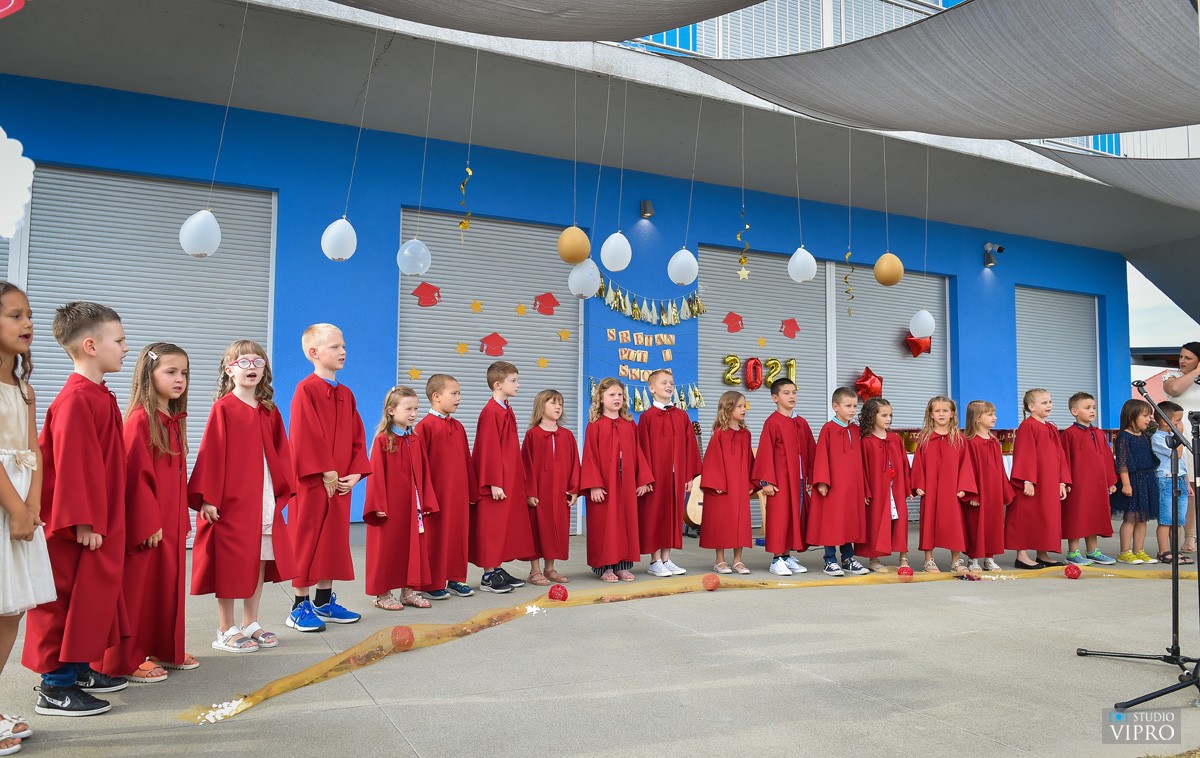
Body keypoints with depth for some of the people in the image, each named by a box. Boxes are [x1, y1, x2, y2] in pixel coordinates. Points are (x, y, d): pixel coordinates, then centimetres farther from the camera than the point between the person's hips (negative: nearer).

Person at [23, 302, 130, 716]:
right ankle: (55, 688, 10)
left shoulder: (99, 396, 12)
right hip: (76, 527, -10)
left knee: (90, 596, 17)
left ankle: (79, 669, 30)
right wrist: (84, 522, -21)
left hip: (99, 522, 10)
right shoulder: (76, 399, -18)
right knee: (65, 601, 0)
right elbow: (72, 465, -21)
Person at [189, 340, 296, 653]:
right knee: (230, 565, 3)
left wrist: (283, 491, 4)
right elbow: (211, 455, -10)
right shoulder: (223, 408, -6)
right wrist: (208, 498, -14)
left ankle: (251, 624, 24)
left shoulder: (269, 411, 9)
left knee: (261, 561, 10)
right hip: (231, 501, -5)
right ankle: (226, 630, 15)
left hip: (265, 501, 5)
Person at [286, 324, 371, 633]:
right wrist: (326, 474, -17)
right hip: (313, 483, -7)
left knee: (334, 540, 13)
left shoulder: (346, 394, 11)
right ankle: (300, 606, 12)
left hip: (340, 484, 7)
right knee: (307, 540, 1)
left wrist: (355, 473, -1)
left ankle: (325, 601, 25)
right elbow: (306, 438, -16)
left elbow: (357, 438, 10)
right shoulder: (306, 390, -10)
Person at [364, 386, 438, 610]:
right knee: (387, 549, 4)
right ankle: (383, 594, 15)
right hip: (389, 507, -6)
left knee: (413, 547, 10)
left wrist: (427, 503, 4)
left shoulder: (416, 441, 8)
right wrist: (378, 505, -15)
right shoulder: (383, 440, -9)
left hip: (413, 507, 6)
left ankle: (408, 591, 21)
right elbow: (376, 474, -11)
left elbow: (424, 475, 8)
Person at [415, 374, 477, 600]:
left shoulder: (458, 426, 11)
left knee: (458, 533, 10)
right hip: (436, 493, -6)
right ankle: (433, 583, 14)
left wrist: (473, 490, 13)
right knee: (435, 536, 3)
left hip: (459, 492, 7)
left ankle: (455, 579, 22)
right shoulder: (425, 426, -10)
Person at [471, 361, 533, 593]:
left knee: (505, 525, 14)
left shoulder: (507, 411, 12)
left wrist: (518, 478, 17)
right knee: (492, 526, -1)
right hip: (497, 483, -9)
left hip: (511, 480, 9)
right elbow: (489, 450, -18)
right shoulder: (490, 412, -16)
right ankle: (488, 576, 8)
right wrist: (494, 483, -19)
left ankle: (498, 569, 23)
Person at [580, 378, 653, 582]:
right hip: (604, 485, -5)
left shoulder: (630, 425, 9)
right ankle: (604, 567, 8)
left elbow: (637, 453, 10)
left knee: (627, 521, 7)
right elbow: (590, 457, -8)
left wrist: (643, 480, 5)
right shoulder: (595, 425, -4)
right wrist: (594, 485, -15)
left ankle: (623, 565, 16)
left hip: (627, 484, 5)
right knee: (605, 523, 0)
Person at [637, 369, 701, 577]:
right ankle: (655, 562, 11)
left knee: (673, 514, 9)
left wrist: (689, 475, 4)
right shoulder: (647, 417, -4)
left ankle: (666, 559, 19)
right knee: (655, 515, 2)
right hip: (655, 475, -4)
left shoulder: (682, 416, 9)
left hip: (676, 475, 5)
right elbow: (643, 449, -7)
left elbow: (690, 446, 9)